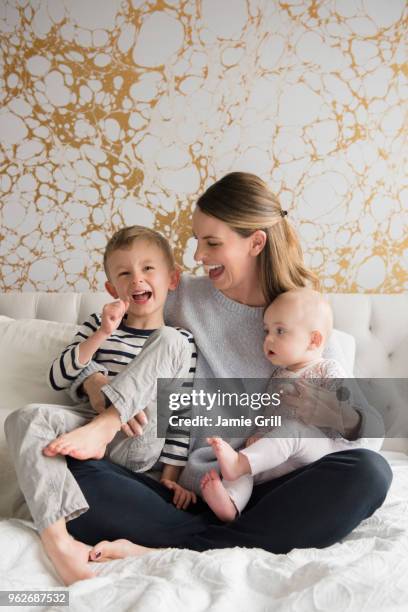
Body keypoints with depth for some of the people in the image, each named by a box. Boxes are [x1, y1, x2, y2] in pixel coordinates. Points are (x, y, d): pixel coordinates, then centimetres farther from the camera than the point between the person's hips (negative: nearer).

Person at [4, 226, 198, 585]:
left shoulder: (180, 341, 7)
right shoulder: (98, 326, 13)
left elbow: (184, 414, 4)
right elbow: (58, 380, 3)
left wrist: (171, 475, -4)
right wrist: (100, 336, -9)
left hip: (141, 446, -2)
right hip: (88, 429, 2)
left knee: (170, 340, -17)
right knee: (25, 418, -29)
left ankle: (100, 428, -29)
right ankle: (57, 538, -41)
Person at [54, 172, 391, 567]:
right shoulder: (182, 297, 7)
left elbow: (368, 426, 5)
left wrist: (312, 407, -16)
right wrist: (92, 381, -7)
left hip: (260, 498, 1)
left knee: (370, 471, -27)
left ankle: (176, 549, -25)